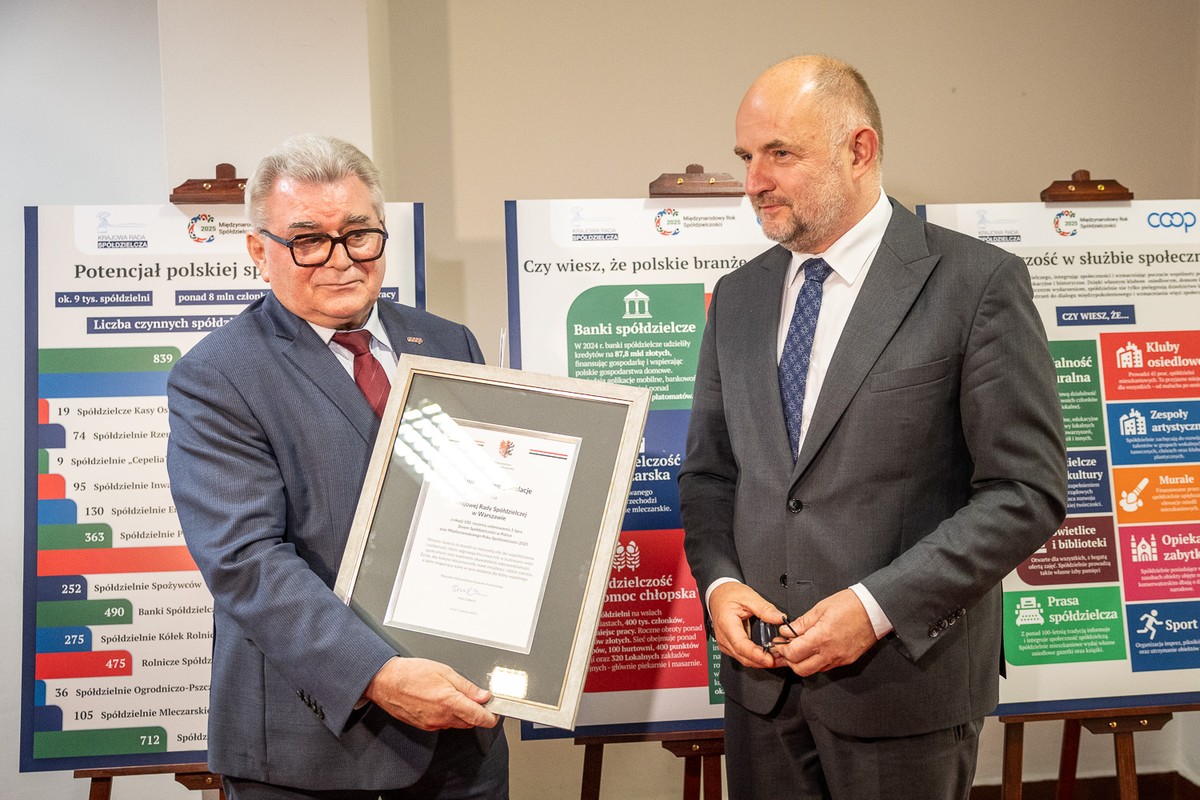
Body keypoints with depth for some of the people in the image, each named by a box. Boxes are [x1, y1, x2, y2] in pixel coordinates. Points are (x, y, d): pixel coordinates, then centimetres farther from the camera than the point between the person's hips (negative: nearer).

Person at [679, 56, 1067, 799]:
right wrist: (717, 581, -5)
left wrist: (879, 606, -17)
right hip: (761, 676, 4)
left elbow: (1029, 491, -10)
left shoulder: (976, 282, -8)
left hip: (903, 678, -4)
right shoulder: (738, 296, 7)